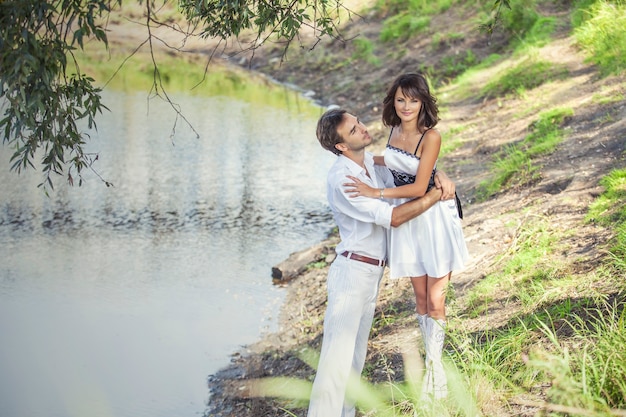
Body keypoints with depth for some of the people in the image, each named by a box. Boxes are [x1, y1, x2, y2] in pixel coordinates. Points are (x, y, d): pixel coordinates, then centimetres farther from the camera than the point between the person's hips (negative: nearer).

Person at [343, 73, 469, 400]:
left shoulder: (431, 137, -18)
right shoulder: (395, 130, 2)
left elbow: (419, 187, -21)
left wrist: (376, 193, -25)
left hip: (433, 217, -6)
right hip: (407, 219, 6)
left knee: (435, 301, -1)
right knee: (420, 298, 12)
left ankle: (433, 366, 12)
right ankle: (433, 363, 24)